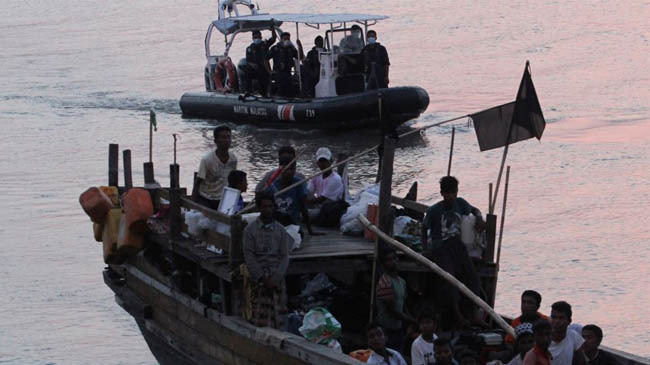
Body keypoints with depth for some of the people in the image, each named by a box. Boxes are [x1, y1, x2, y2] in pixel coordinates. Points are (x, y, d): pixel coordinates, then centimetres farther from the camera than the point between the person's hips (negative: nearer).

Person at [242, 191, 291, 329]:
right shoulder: (250, 229, 6)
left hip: (277, 276, 2)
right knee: (259, 318, -12)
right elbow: (249, 257, 0)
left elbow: (285, 257, 7)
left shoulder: (280, 230, 12)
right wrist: (262, 278, -10)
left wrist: (275, 277, -9)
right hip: (258, 277, -2)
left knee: (278, 316, -6)